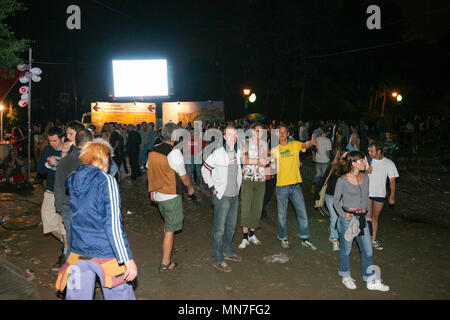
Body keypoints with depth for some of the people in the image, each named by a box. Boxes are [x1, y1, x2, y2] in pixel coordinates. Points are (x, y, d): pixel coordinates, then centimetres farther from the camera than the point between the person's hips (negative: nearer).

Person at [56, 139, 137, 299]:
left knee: (77, 296, 14)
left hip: (78, 253, 6)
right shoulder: (107, 181, -13)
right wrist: (127, 258, -17)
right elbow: (112, 224, -19)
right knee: (120, 295, 9)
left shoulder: (72, 179, 3)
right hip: (105, 255, -5)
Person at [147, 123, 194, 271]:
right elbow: (183, 176, -13)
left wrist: (152, 190, 21)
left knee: (167, 222, 28)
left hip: (158, 194, 7)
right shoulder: (174, 153, -19)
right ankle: (165, 263, 10)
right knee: (170, 229, 3)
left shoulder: (153, 150, 1)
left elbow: (149, 171, 11)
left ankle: (168, 247, 44)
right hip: (171, 196, -7)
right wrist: (190, 187, 7)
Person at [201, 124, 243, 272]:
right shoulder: (218, 153, -14)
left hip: (234, 195, 7)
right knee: (219, 228, -2)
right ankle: (218, 259, 8)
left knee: (231, 226, 18)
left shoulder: (238, 152, 6)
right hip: (222, 196, -7)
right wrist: (212, 187, -9)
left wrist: (238, 187, 14)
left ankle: (227, 251, 36)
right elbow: (205, 169, -7)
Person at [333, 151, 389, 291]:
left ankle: (371, 281, 20)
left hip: (362, 218, 5)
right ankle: (346, 277, 29)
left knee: (367, 250, 8)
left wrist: (366, 213, 12)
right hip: (347, 219, -5)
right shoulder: (342, 180, -11)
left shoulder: (365, 177, 5)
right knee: (346, 249, 9)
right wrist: (343, 214, -13)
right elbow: (336, 200, -3)